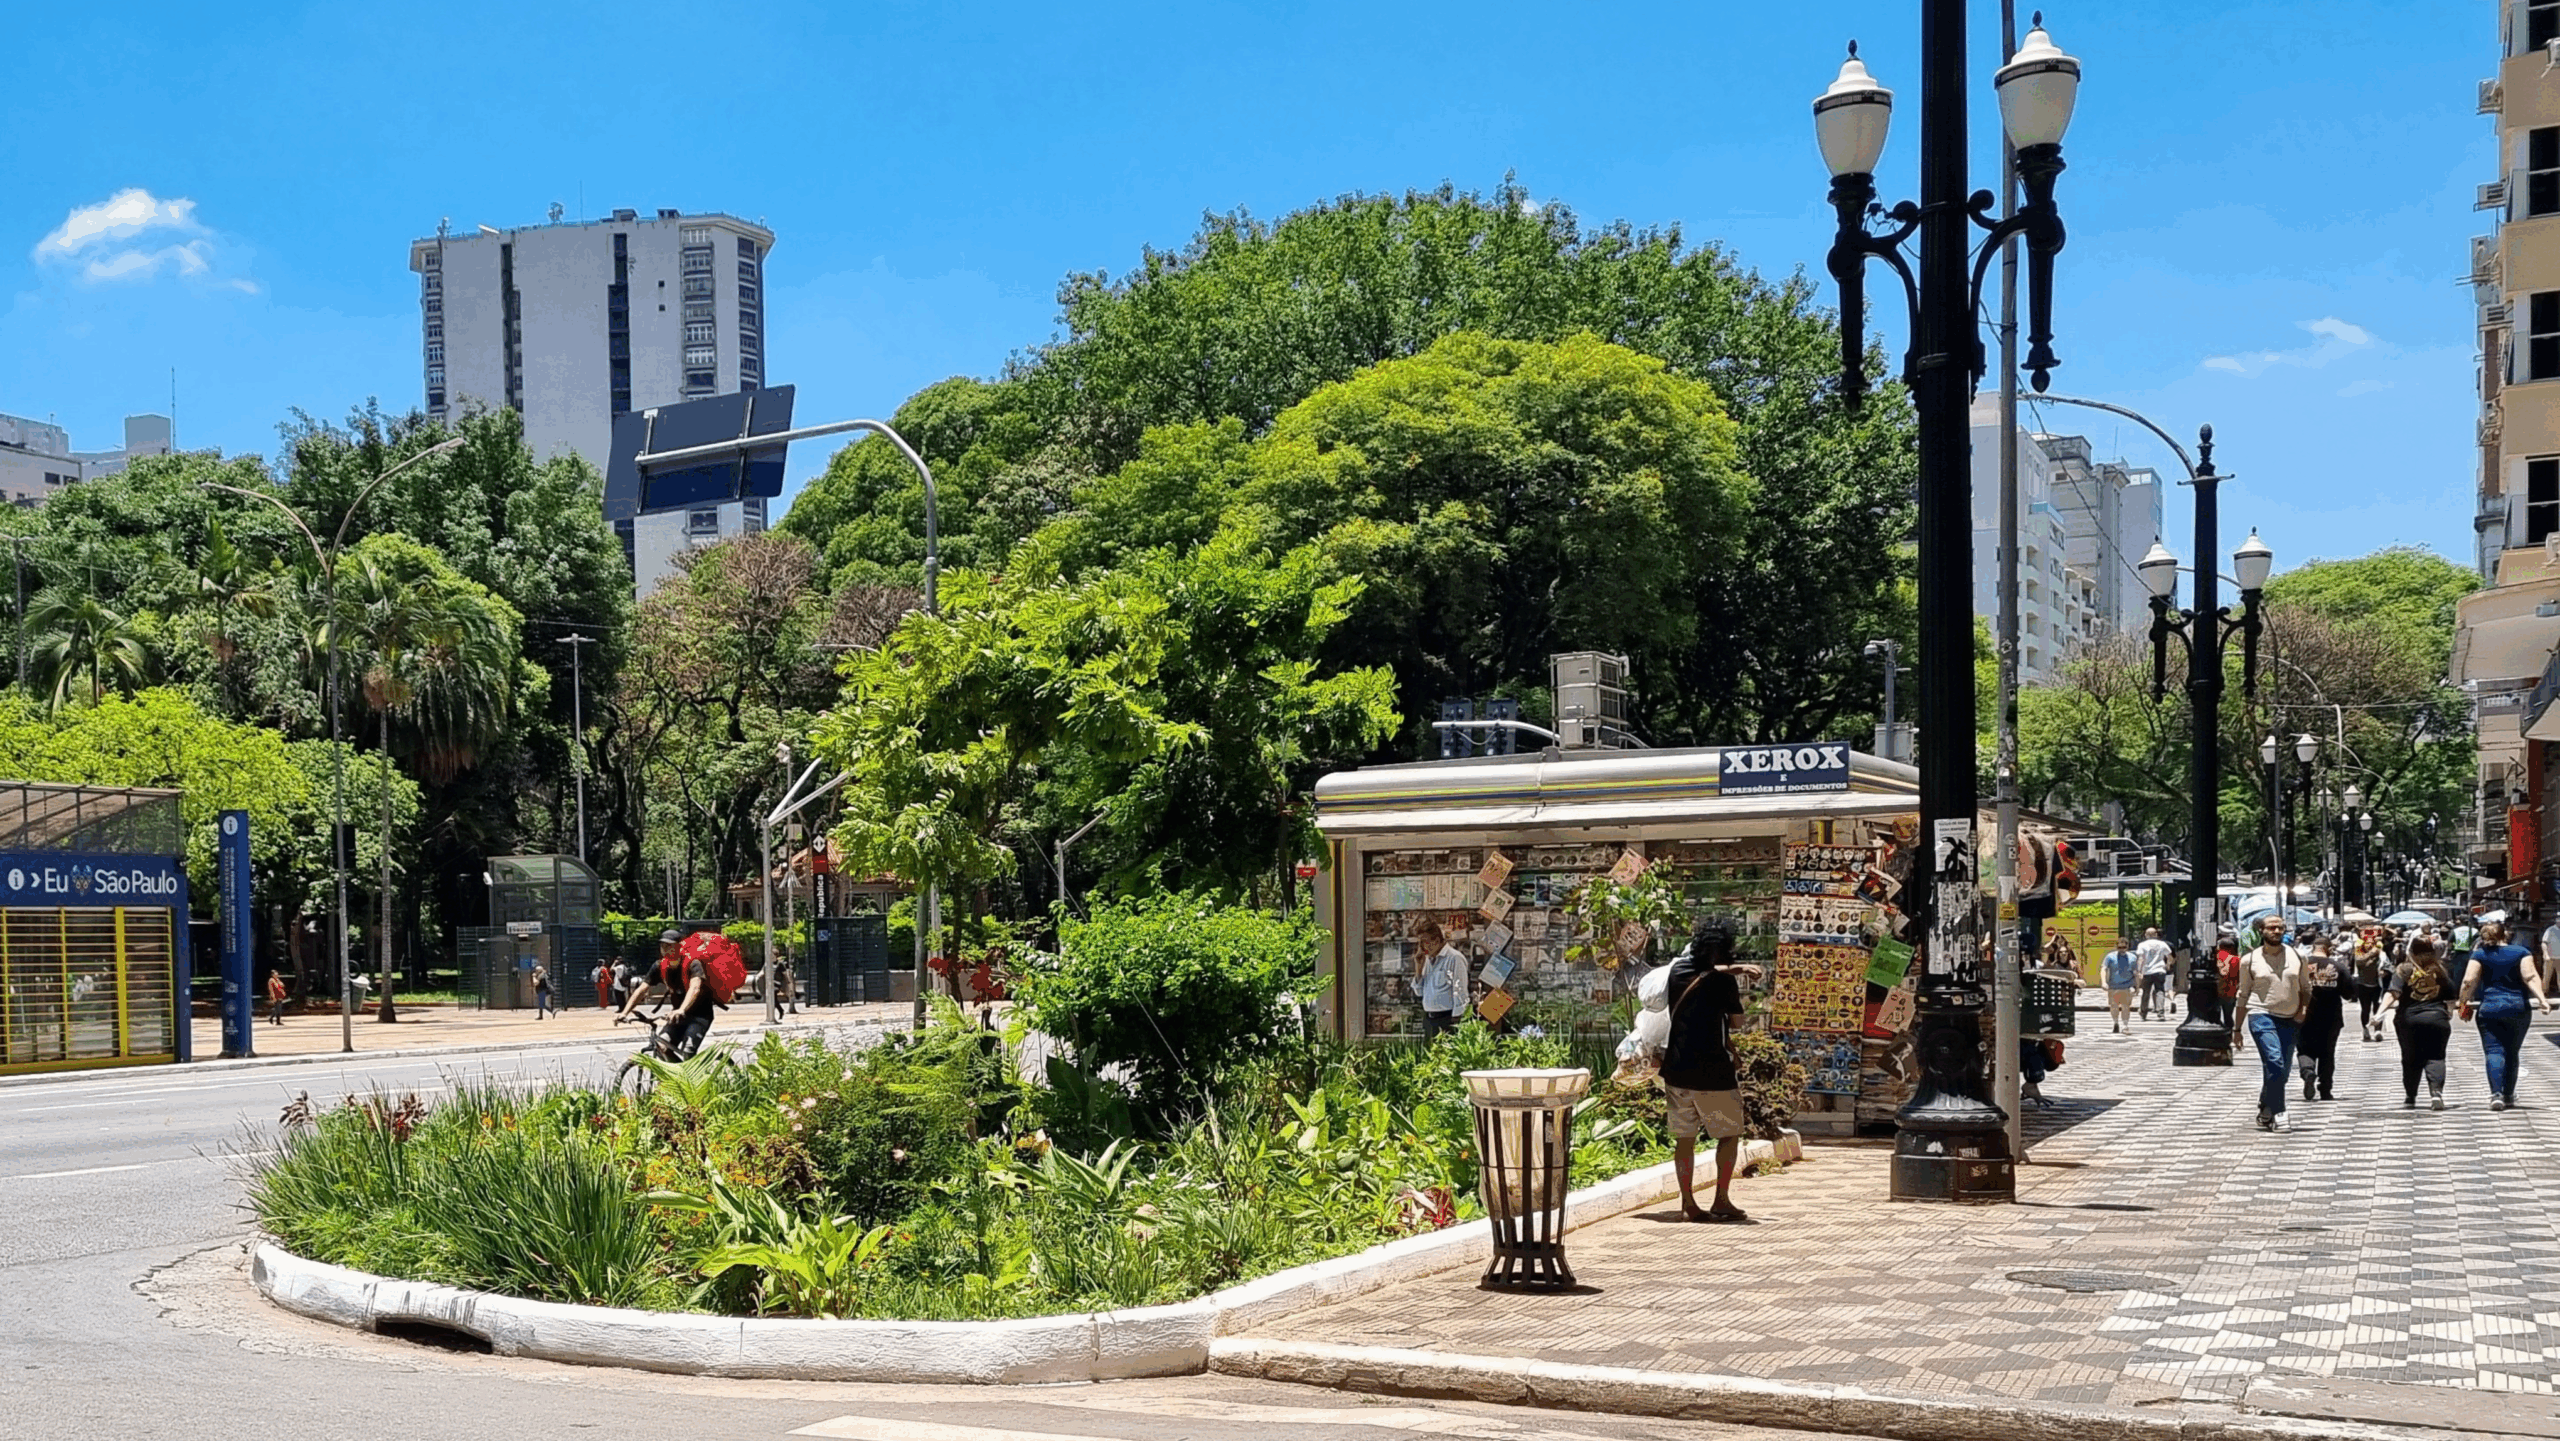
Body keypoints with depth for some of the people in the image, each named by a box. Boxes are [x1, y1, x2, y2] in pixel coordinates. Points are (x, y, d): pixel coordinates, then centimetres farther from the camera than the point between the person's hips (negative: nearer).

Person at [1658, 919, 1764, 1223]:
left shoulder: (1679, 969, 3)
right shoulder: (1724, 982, -11)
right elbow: (1734, 1019, 2)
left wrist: (1736, 969, 19)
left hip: (1676, 1069, 5)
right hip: (1712, 1072, -5)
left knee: (1684, 1137, 9)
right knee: (1729, 1134, 9)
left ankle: (1688, 1203, 9)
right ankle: (1722, 1200, 5)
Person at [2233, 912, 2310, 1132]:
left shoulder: (2296, 957, 8)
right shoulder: (2250, 960, 3)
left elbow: (2305, 987, 19)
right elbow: (2243, 996, 10)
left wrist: (2303, 1009, 0)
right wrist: (2237, 1028, 10)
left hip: (2290, 1020, 4)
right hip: (2262, 1017, -4)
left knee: (2282, 1071, 6)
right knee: (2275, 1063, -20)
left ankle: (2265, 1112, 24)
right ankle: (2278, 1114, -17)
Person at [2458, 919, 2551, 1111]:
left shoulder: (2480, 955, 2)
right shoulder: (2521, 952, 5)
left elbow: (2468, 982, -6)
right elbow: (2530, 976, -10)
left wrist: (2464, 1003, 3)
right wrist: (2541, 998, -16)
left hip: (2489, 1009, -1)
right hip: (2518, 1008, 2)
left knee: (2493, 1051, -4)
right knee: (2512, 1052, 15)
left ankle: (2496, 1094, -20)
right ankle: (2508, 1095, 21)